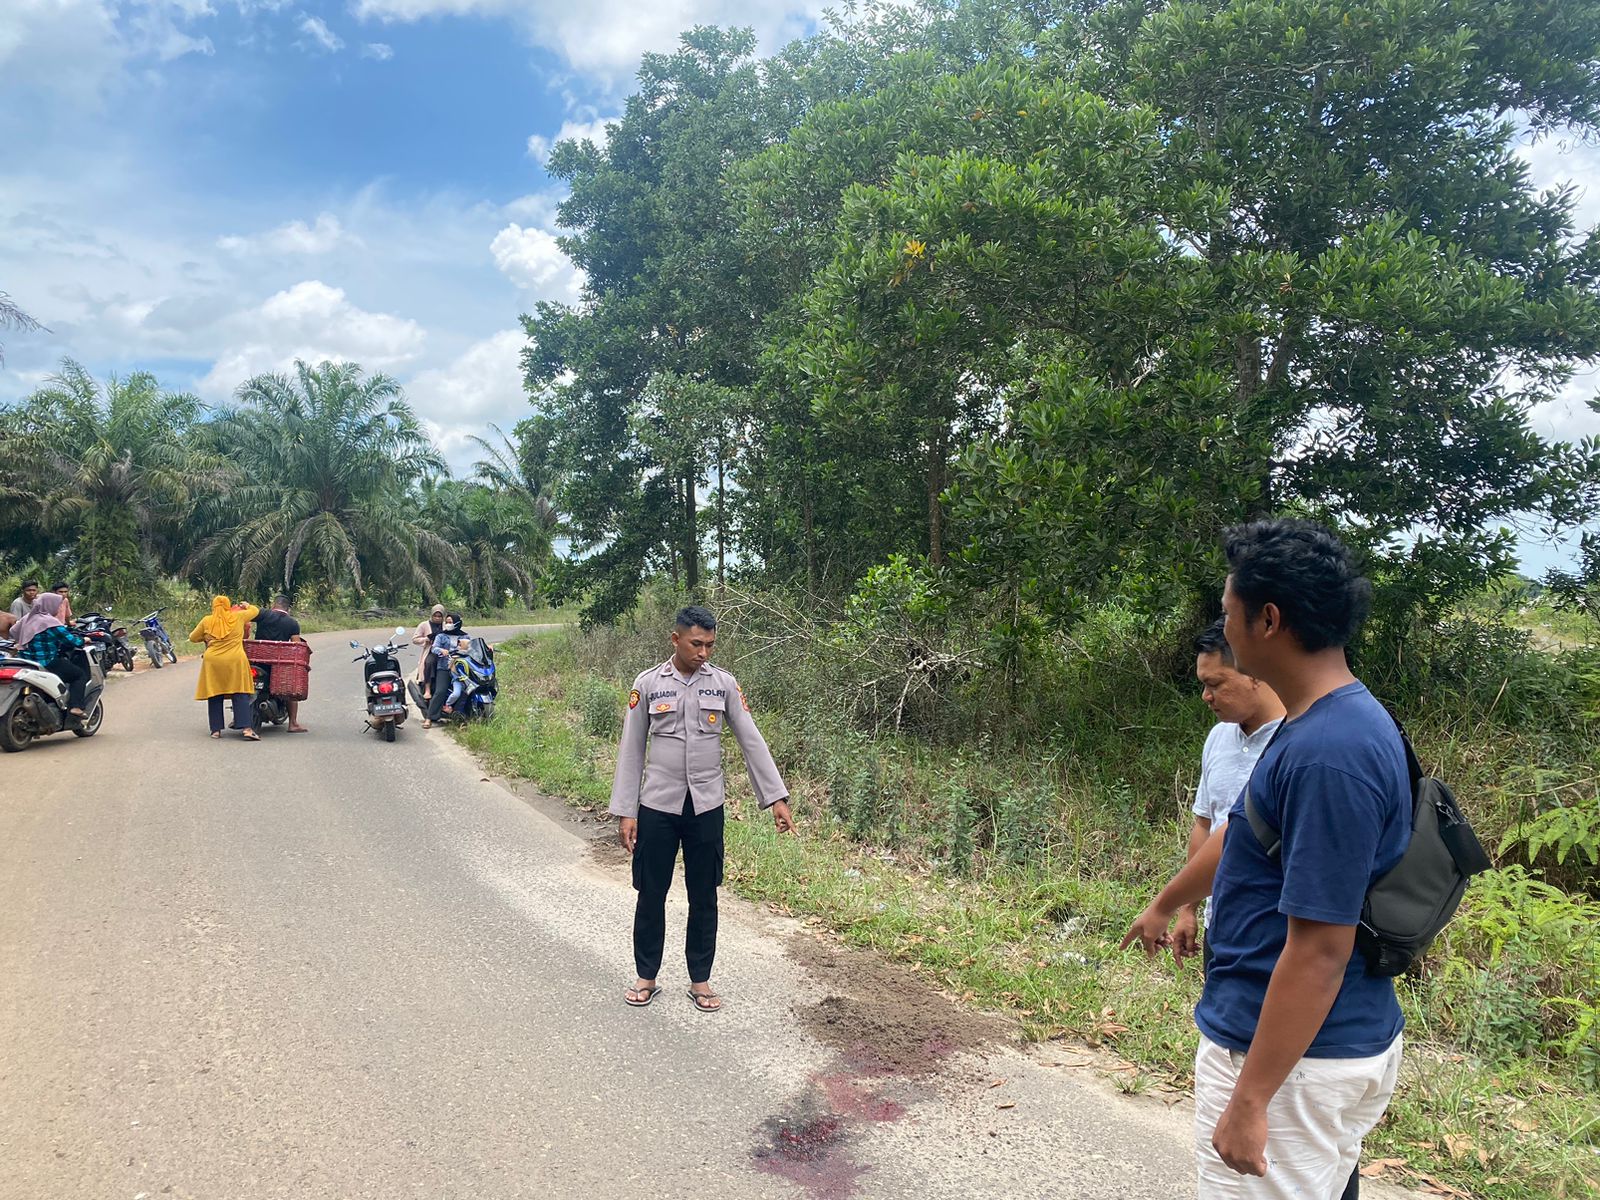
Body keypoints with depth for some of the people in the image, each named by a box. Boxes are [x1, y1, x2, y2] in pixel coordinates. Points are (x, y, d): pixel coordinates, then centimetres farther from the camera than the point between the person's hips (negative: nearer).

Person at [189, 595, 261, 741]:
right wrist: (246, 606, 39)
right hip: (235, 662, -1)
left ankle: (216, 730, 12)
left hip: (213, 662, 1)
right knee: (240, 695, -1)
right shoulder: (238, 617, 2)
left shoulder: (206, 621, 5)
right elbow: (256, 610, 19)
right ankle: (246, 728, -11)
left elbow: (193, 638, 16)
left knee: (215, 697, 10)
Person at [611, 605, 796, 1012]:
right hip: (657, 806, -1)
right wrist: (625, 811, -3)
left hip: (706, 807, 1)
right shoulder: (648, 684, -4)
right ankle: (647, 976, 27)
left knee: (704, 897, 10)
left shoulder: (724, 684, -2)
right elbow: (631, 750, -1)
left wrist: (777, 798, -5)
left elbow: (751, 741, 0)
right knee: (651, 895, 9)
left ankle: (700, 979, 25)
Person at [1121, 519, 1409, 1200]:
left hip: (1293, 1059, -9)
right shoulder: (1315, 725, 4)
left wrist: (1250, 1099, -21)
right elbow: (1239, 835, 19)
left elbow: (1319, 950, -26)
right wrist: (1164, 904, 33)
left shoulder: (1330, 754, -27)